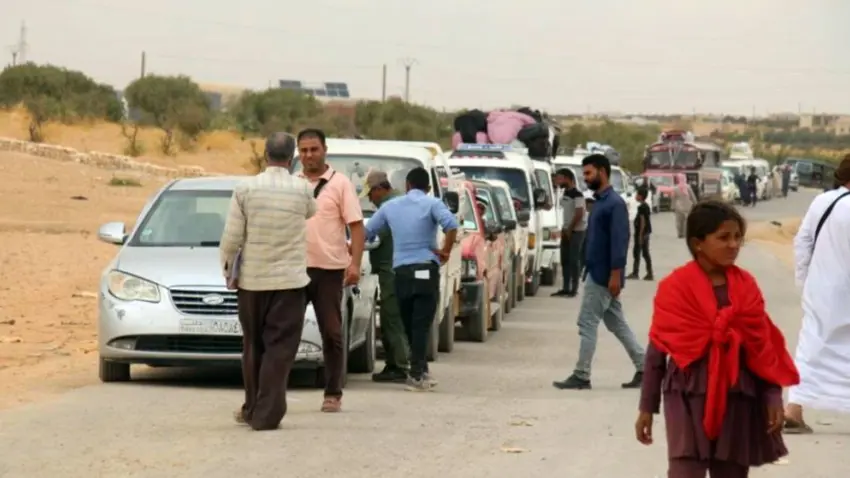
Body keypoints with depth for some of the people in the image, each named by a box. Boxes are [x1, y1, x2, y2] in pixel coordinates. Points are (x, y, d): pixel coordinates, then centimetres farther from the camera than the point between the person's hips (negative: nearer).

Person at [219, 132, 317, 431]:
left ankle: (253, 409, 23)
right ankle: (267, 414, -6)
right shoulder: (302, 189, -6)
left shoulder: (245, 189, -6)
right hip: (289, 280, -1)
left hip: (251, 280, 1)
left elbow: (231, 238, -7)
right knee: (280, 349, 0)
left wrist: (229, 272, 7)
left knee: (254, 347, 15)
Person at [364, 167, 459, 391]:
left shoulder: (390, 206, 11)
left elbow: (367, 232, 15)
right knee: (421, 324, -4)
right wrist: (445, 251, -6)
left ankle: (421, 371, 18)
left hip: (401, 271, 3)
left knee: (409, 324, 12)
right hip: (426, 269, -3)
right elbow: (451, 225, -19)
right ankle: (417, 374, -9)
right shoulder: (432, 204, -1)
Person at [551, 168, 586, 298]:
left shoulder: (577, 194, -16)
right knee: (565, 260, 9)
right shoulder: (565, 193, 10)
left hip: (576, 231, -9)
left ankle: (574, 288, -4)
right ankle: (566, 288, 13)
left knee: (574, 260, -6)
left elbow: (579, 214, -19)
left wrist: (569, 229, -15)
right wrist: (564, 229, 11)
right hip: (567, 230, 9)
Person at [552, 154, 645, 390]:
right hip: (597, 273, 10)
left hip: (603, 275, -10)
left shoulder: (615, 203, -15)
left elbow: (619, 241, -20)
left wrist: (616, 275, -24)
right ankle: (644, 368, 15)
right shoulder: (600, 202, 15)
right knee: (617, 324, 12)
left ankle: (581, 376, -1)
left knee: (587, 324, -6)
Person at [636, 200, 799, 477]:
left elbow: (763, 344, 8)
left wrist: (773, 395, 0)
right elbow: (657, 349, -1)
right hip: (689, 396, -4)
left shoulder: (746, 286, 5)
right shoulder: (676, 287, -5)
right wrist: (647, 407, 1)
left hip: (737, 398, 4)